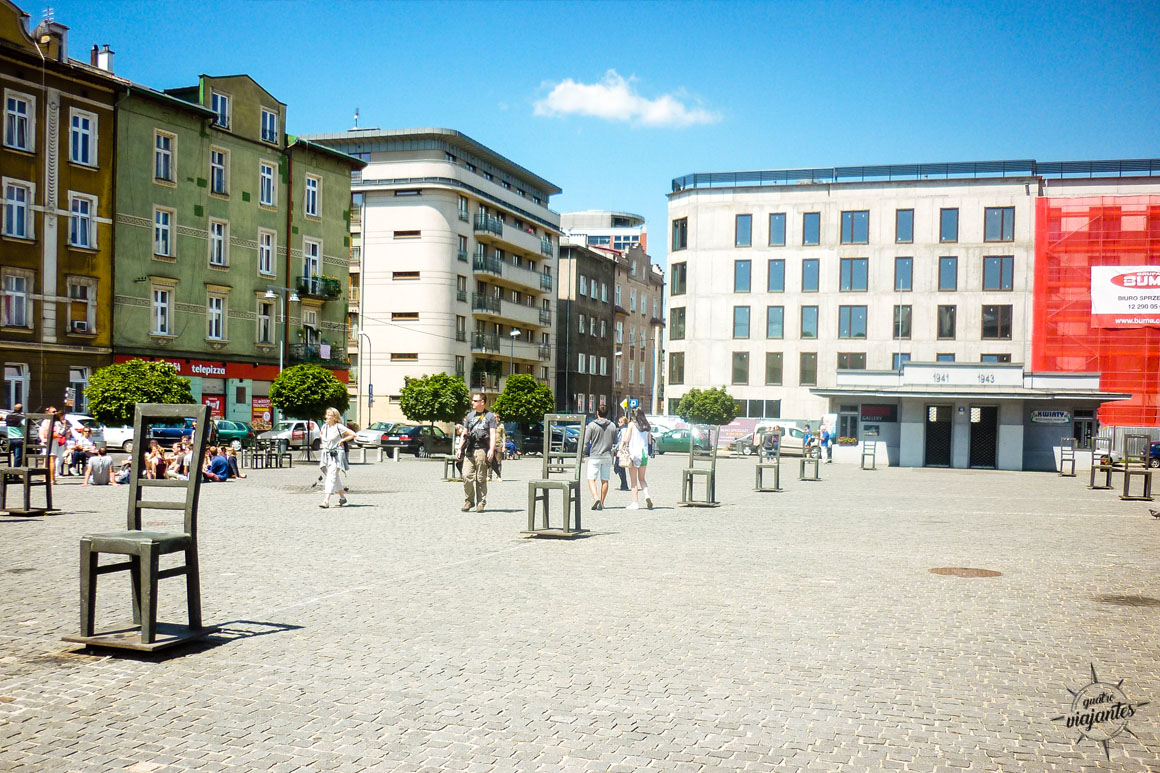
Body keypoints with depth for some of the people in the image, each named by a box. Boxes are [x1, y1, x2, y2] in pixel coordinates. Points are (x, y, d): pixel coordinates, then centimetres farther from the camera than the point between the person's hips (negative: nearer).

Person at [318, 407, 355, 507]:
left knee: (331, 477, -15)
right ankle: (342, 497, 28)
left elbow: (353, 435, -11)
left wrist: (342, 440, -8)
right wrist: (324, 443, 15)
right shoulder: (324, 426, 9)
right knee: (335, 478, 14)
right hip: (327, 455, 7)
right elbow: (321, 435, 32)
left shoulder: (339, 427, -9)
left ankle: (326, 501, -23)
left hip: (336, 455, -7)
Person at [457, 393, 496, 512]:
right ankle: (468, 500, 6)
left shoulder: (490, 416, 4)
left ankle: (481, 503, 7)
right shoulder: (469, 415, 18)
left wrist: (491, 450, -16)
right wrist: (460, 449, 16)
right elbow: (464, 433, 22)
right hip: (469, 450, 4)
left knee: (481, 478, -1)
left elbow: (492, 435, -4)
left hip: (482, 450, -4)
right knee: (467, 476, -6)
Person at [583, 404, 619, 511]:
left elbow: (586, 442, -6)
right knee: (604, 480, 10)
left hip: (594, 457, -3)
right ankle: (601, 503, 12)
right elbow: (615, 443, 8)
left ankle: (596, 497, -24)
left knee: (591, 479, -2)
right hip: (607, 457, 3)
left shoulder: (592, 425, -7)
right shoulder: (612, 426, 3)